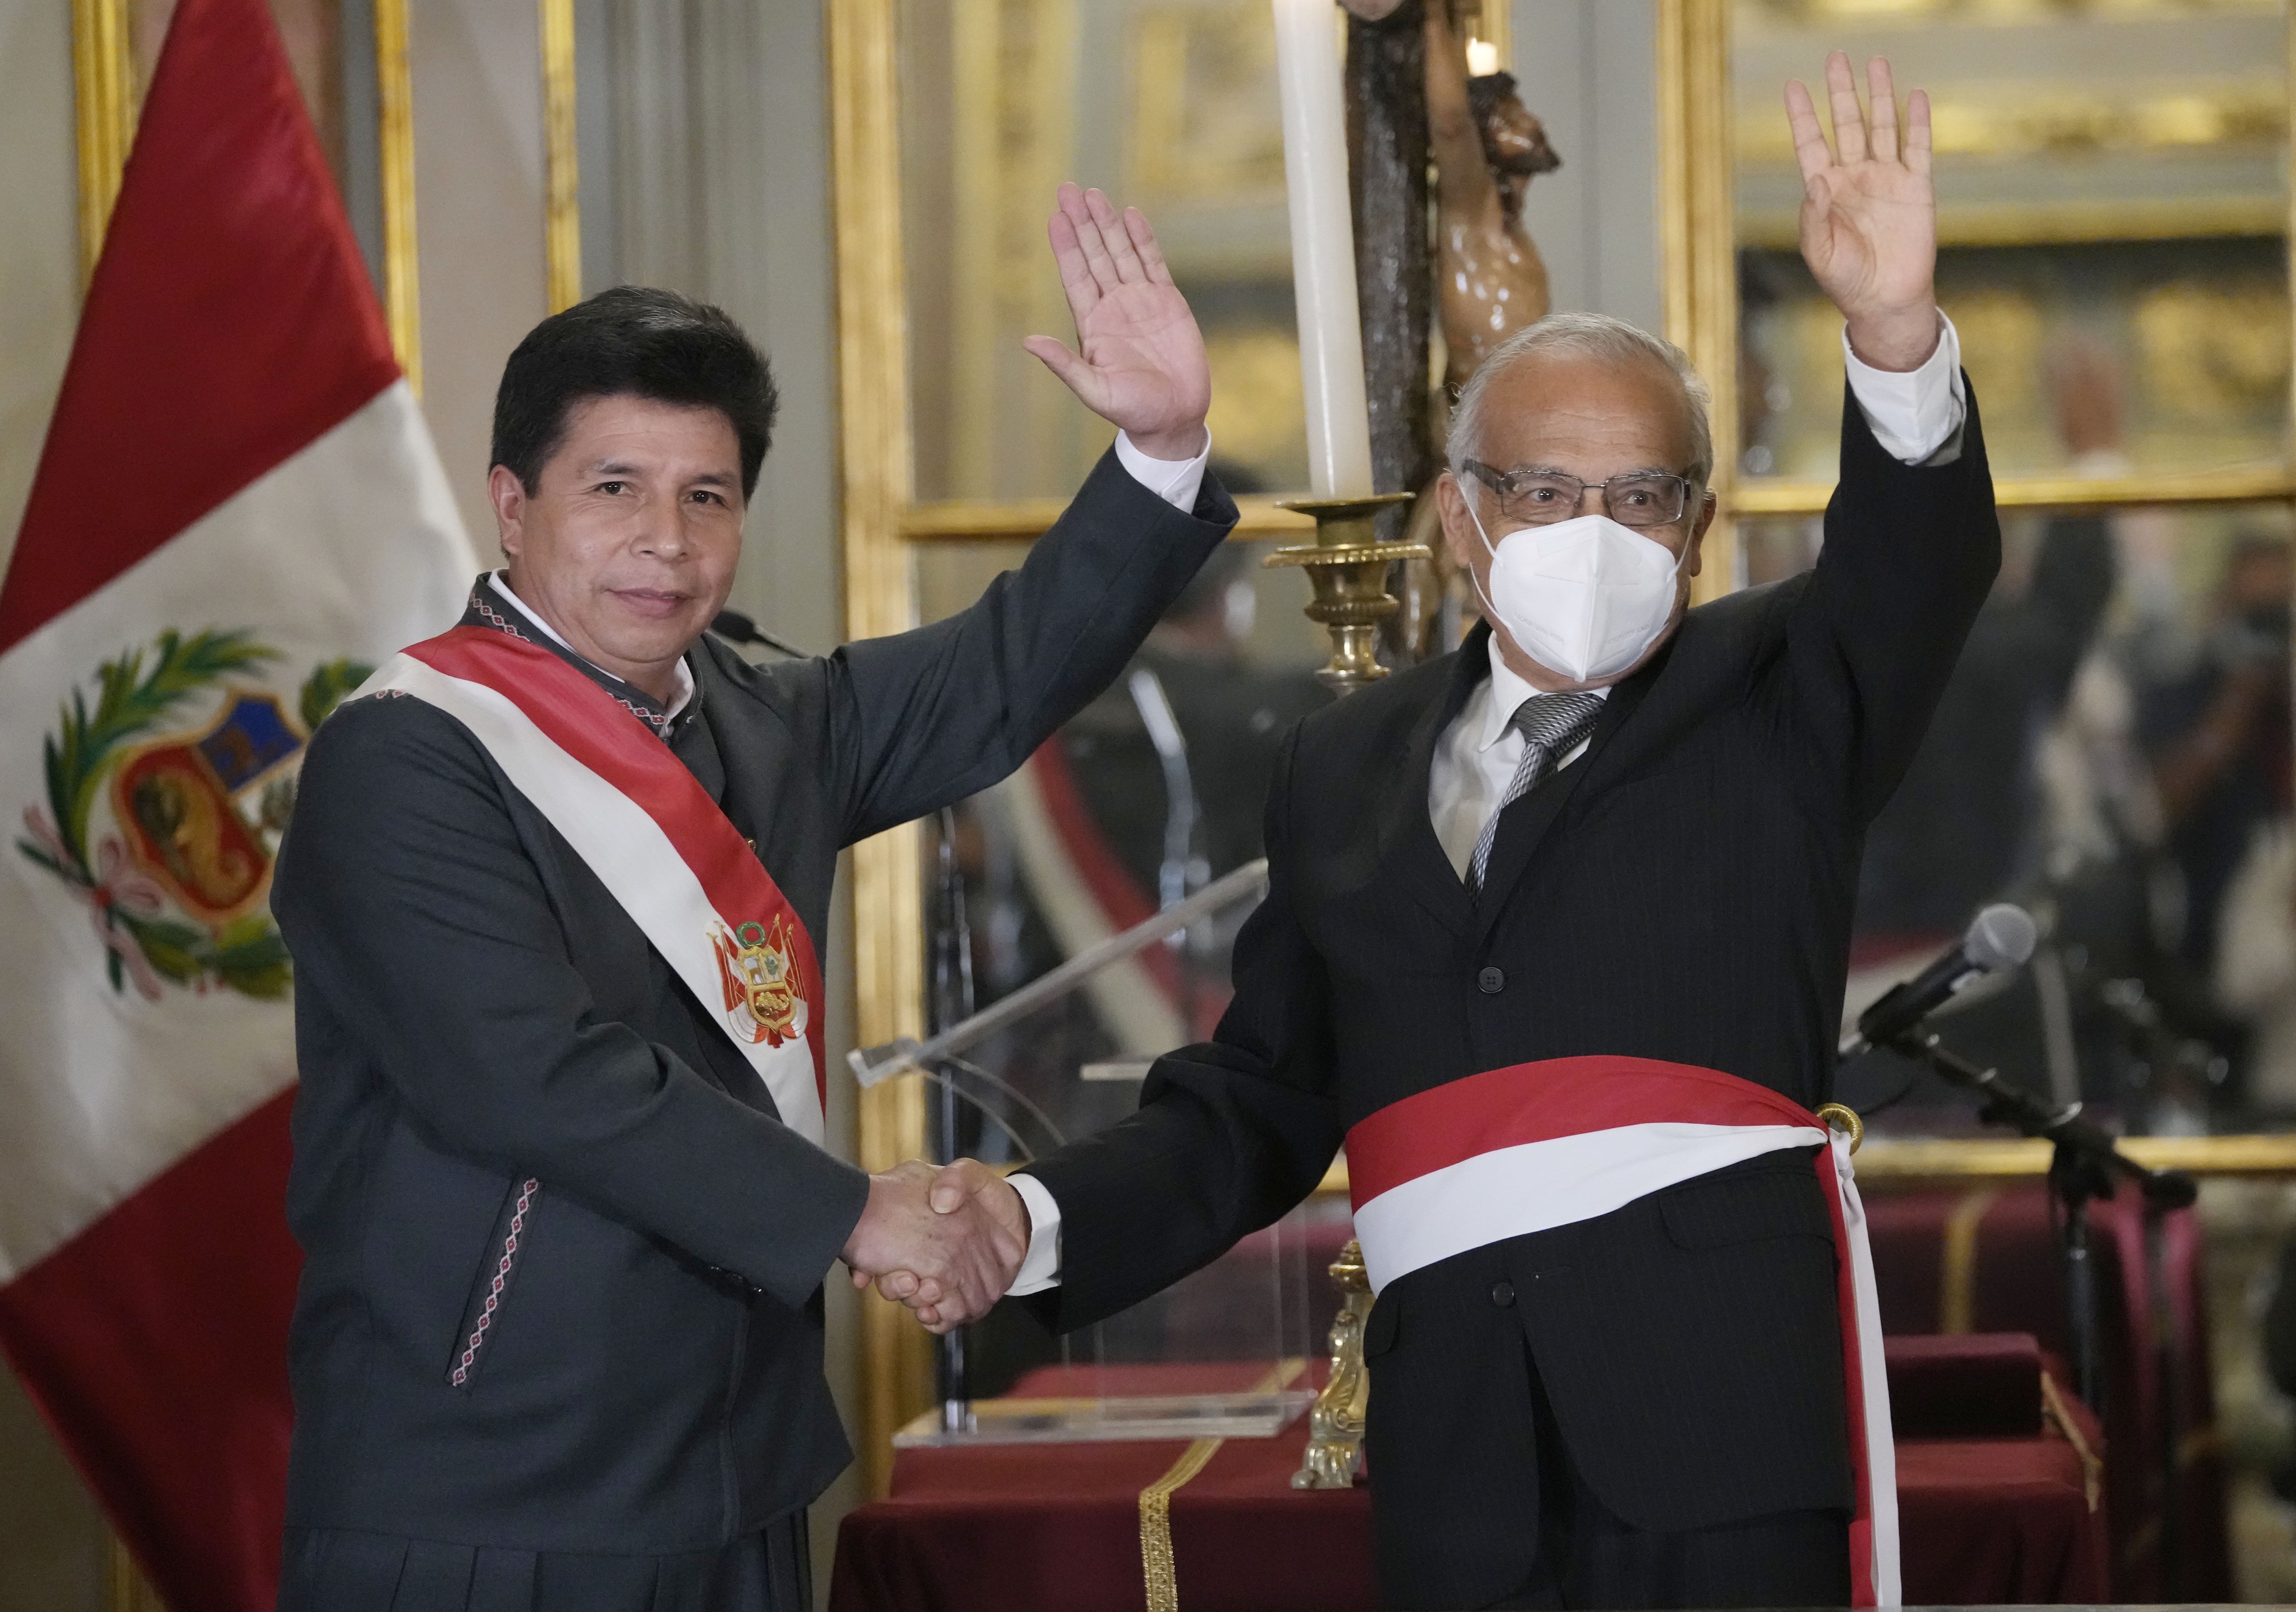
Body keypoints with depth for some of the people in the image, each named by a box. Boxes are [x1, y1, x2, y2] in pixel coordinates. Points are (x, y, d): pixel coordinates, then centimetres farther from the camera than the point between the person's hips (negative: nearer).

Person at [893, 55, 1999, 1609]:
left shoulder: (1772, 702, 10)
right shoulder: (1347, 765, 18)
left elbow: (1919, 570, -11)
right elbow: (1258, 1103, 19)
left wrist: (1898, 334, -31)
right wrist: (1042, 1218, 2)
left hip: (1724, 1418, -3)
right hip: (1457, 1440, 3)